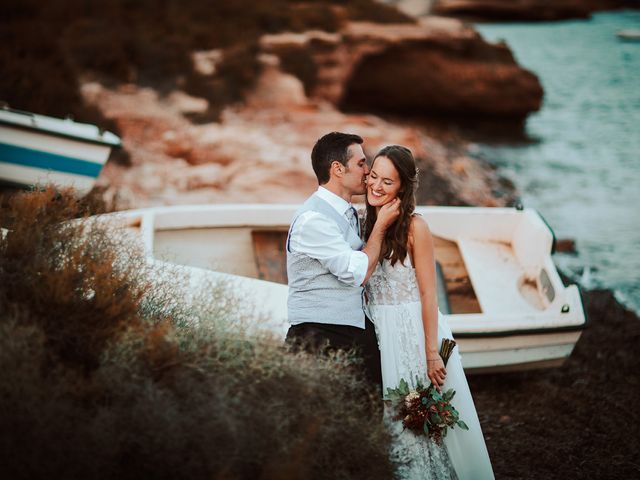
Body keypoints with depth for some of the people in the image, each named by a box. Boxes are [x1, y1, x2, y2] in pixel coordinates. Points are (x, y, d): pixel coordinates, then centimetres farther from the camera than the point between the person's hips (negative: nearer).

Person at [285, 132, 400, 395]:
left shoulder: (348, 213, 16)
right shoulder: (314, 218, -13)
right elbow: (358, 273, -13)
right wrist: (381, 225, -3)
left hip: (356, 332, 9)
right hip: (322, 339, -8)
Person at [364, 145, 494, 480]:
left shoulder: (414, 227, -10)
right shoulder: (366, 223, 8)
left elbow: (428, 294, -12)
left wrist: (432, 354, -16)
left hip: (412, 332, -6)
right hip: (376, 335, 6)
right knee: (386, 422, 10)